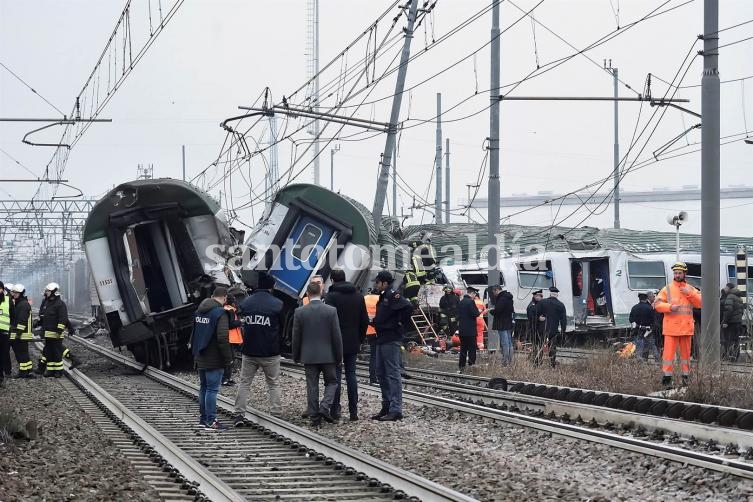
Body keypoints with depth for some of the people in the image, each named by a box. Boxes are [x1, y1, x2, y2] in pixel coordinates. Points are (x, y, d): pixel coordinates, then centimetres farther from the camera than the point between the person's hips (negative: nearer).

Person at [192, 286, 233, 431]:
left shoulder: (199, 311, 10)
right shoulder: (220, 313, -17)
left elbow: (194, 334, 19)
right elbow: (222, 338, -22)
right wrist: (228, 357, -14)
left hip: (200, 358, 8)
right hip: (214, 359, -8)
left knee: (204, 387, 16)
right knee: (212, 389, -5)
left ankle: (203, 418, 22)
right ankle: (211, 421, -5)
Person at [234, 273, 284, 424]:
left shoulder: (245, 303, 3)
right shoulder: (277, 304, -8)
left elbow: (243, 324, 12)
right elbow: (283, 327, 0)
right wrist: (280, 347, 13)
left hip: (249, 351, 2)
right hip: (270, 352, -2)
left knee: (244, 383, 10)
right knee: (274, 383, 9)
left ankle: (239, 414, 3)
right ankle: (276, 414, 7)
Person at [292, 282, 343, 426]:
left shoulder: (299, 312, -5)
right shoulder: (331, 311, -8)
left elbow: (296, 337, 0)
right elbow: (337, 336, -5)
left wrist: (296, 356, 12)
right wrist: (339, 356, 5)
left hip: (309, 356, 1)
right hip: (328, 355, -1)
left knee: (312, 386, 7)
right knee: (331, 382, 13)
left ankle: (314, 417, 7)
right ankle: (325, 407, -7)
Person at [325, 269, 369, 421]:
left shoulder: (331, 296, -11)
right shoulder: (358, 296, 7)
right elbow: (365, 321, 10)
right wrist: (360, 339, 17)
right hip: (353, 343, 5)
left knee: (335, 375, 0)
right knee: (351, 374, 9)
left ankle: (335, 410, -1)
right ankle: (353, 411, 7)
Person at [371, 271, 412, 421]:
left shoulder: (392, 296, -13)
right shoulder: (383, 297, 17)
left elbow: (408, 307, -27)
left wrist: (400, 324, -18)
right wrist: (376, 322, 11)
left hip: (391, 340, -10)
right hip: (382, 340, 10)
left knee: (393, 374, -9)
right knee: (381, 373, 14)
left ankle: (396, 410, -9)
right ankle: (387, 407, 21)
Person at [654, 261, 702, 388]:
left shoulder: (691, 289, 11)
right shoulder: (667, 289, 4)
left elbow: (700, 303, 1)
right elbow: (657, 305, -2)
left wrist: (690, 294, -10)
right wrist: (670, 307, -18)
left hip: (686, 327, 3)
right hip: (671, 327, -3)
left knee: (686, 352, 9)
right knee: (669, 352, -7)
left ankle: (685, 376, 17)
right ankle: (667, 377, -6)